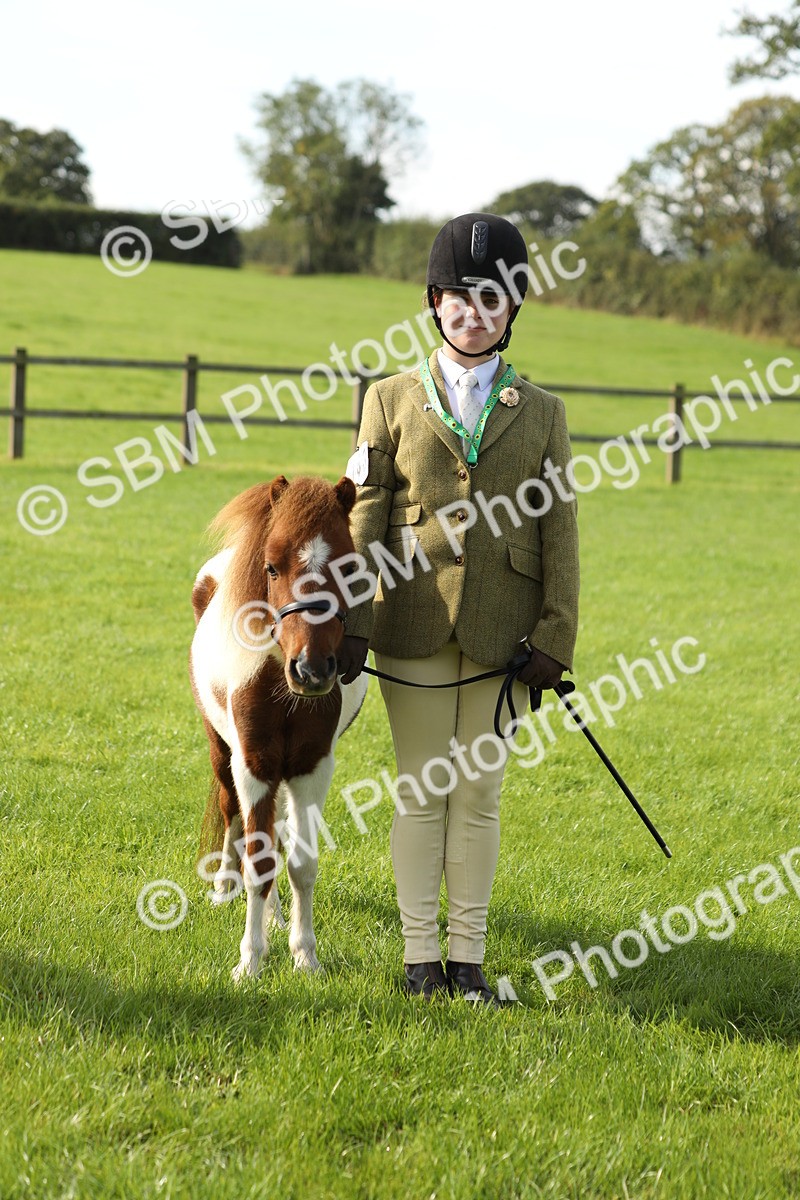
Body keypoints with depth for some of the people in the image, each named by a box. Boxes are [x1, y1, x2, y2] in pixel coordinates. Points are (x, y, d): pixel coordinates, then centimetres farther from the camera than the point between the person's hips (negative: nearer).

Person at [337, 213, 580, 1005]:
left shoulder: (540, 413, 8)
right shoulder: (392, 400, 7)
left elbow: (558, 530, 5)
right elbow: (365, 516, 1)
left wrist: (555, 636, -3)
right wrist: (352, 624, -7)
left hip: (501, 632, 1)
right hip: (415, 626, 0)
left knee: (480, 794, 5)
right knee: (420, 790, 4)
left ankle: (468, 953, 13)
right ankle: (421, 952, 12)